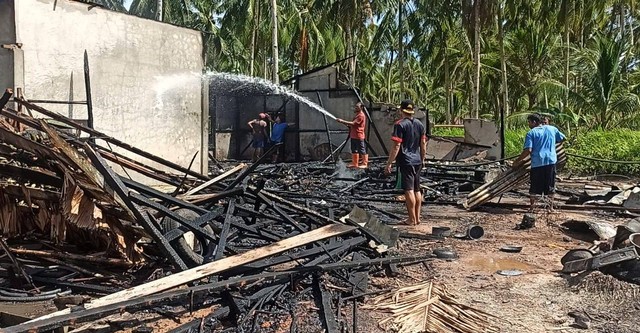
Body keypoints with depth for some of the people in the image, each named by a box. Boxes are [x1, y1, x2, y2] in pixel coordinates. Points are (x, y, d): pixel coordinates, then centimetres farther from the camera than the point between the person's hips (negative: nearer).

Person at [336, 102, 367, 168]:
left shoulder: (361, 115, -14)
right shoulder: (357, 115, 20)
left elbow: (353, 123, -22)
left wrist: (342, 121, -22)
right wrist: (348, 125, 8)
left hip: (359, 136, -10)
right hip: (353, 136, 10)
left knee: (362, 150, -3)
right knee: (354, 150, 12)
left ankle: (365, 164, 3)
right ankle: (354, 163, 18)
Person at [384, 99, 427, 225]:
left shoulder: (400, 124, -11)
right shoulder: (420, 124, 9)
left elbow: (396, 146, -16)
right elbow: (423, 145, 12)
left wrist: (389, 163, -14)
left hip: (406, 162, -7)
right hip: (417, 161, 7)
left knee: (409, 190, -4)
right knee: (417, 190, 12)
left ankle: (412, 219, 0)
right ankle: (417, 218, 18)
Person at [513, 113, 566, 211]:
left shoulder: (531, 133, -1)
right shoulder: (552, 129, 10)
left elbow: (528, 150, -12)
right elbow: (563, 138, 23)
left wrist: (517, 161, -6)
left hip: (537, 162, -3)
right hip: (551, 160, 3)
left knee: (534, 187, 7)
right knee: (550, 186, 12)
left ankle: (532, 208, 8)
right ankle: (551, 207, 15)